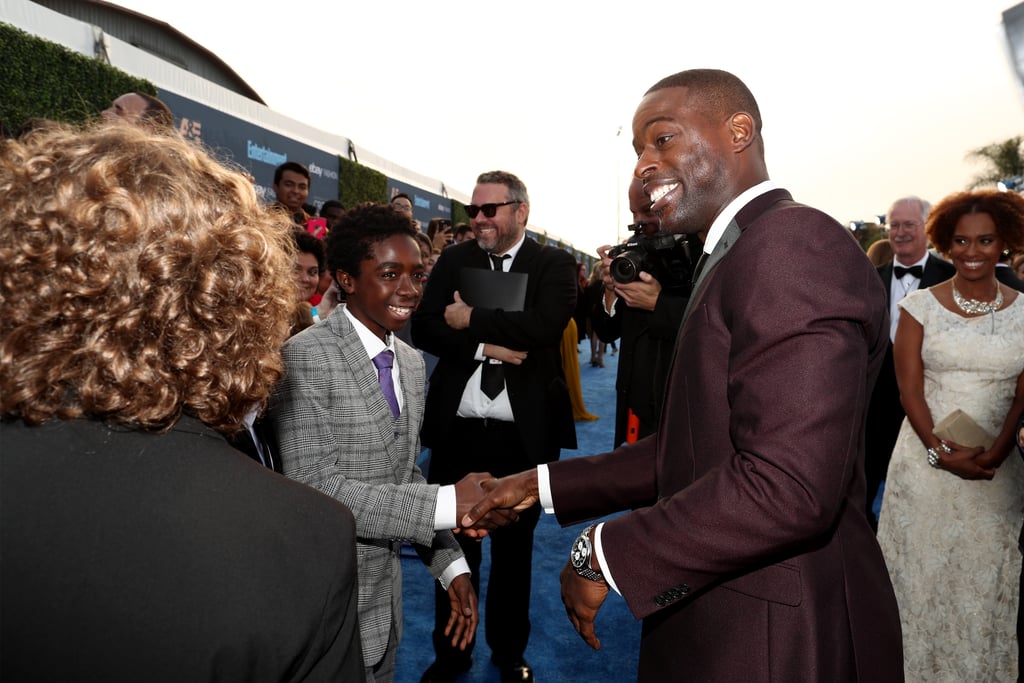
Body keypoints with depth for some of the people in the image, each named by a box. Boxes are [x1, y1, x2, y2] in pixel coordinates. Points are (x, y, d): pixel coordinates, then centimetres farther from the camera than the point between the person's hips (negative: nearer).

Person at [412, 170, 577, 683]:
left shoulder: (554, 264, -3)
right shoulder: (453, 260, 5)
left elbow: (545, 326, -21)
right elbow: (423, 328, -5)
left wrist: (470, 320, -15)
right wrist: (484, 346, -18)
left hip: (523, 435, -2)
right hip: (457, 430, 2)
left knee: (514, 548, 17)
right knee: (453, 543, 16)